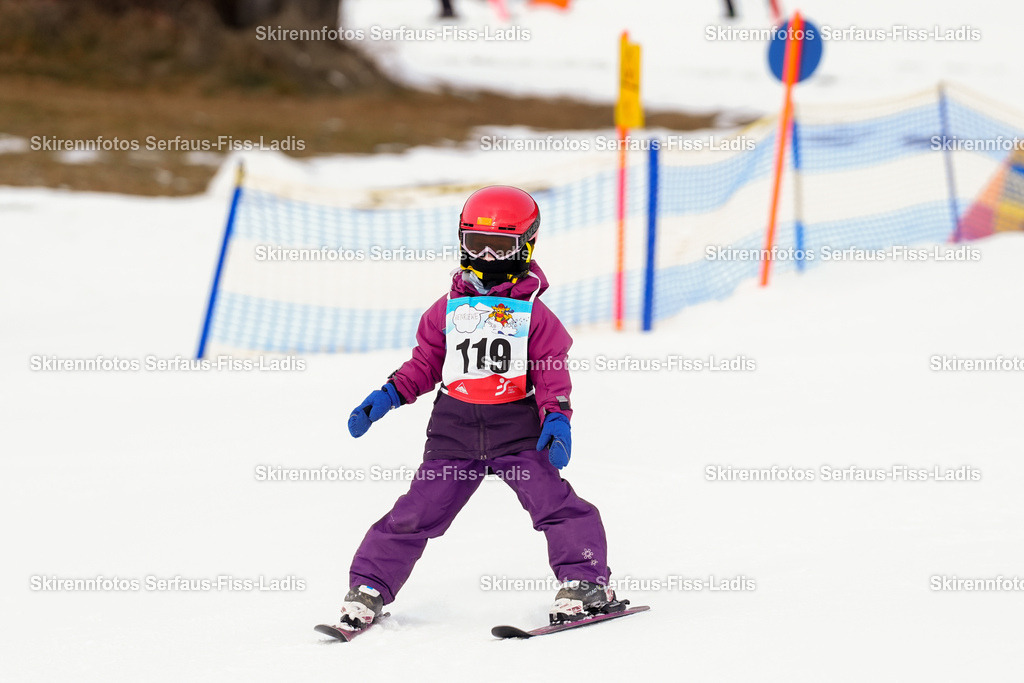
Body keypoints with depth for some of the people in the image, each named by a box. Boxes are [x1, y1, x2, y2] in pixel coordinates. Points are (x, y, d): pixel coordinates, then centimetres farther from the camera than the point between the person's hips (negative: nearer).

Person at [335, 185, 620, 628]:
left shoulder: (534, 314, 2)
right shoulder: (448, 309, 9)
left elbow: (552, 374, 1)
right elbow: (425, 364, 16)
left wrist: (557, 418, -14)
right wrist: (387, 396, 5)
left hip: (518, 430, -2)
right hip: (454, 430, 2)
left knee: (554, 503, -14)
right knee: (416, 513, 0)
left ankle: (585, 583, -4)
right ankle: (368, 591, 7)